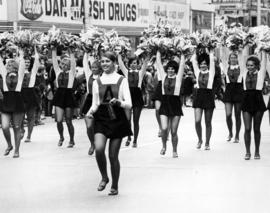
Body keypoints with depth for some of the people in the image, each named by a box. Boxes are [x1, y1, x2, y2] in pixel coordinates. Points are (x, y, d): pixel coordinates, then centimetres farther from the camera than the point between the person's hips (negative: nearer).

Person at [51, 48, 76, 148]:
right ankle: (61, 137, 21)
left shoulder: (71, 72, 3)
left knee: (68, 121, 1)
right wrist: (54, 49, -2)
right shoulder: (58, 71, 10)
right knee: (59, 120, -4)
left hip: (68, 95, -2)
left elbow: (73, 62, -7)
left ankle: (71, 140, 16)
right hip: (59, 95, 2)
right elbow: (54, 60, 4)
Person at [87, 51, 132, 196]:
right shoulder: (97, 82, 9)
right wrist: (91, 111, -8)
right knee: (99, 149, -21)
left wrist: (118, 102, -23)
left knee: (113, 155, 1)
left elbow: (129, 104, -3)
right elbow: (95, 104, 13)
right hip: (101, 119, 1)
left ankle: (115, 186, 19)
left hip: (117, 119, -1)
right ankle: (104, 177, 3)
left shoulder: (122, 81, 1)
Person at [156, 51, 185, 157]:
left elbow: (182, 65, -3)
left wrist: (182, 55, -4)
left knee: (174, 131, 2)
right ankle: (164, 146, 14)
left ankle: (174, 151, 18)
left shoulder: (178, 77, 2)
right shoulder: (164, 76, 7)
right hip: (165, 103, 1)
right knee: (164, 129, -13)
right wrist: (158, 52, 6)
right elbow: (159, 63, 7)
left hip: (175, 104, -1)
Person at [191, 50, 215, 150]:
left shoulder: (211, 72, 4)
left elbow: (212, 61, -3)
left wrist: (211, 52, 6)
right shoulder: (197, 72, 9)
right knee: (197, 121, -8)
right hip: (198, 96, 1)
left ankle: (207, 143, 12)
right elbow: (193, 60, 6)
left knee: (208, 122, 3)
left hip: (208, 96, -1)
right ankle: (200, 140, 14)